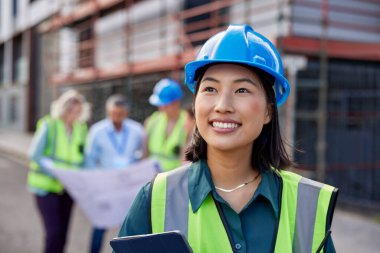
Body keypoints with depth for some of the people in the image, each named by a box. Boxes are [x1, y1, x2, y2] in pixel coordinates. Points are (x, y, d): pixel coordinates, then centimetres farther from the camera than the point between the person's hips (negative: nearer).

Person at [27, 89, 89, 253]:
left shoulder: (81, 129, 4)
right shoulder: (48, 125, -10)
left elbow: (82, 158, 9)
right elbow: (34, 155, -11)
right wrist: (55, 170, -21)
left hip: (68, 187, 5)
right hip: (46, 186, -5)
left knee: (62, 233, 10)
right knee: (54, 232, -11)